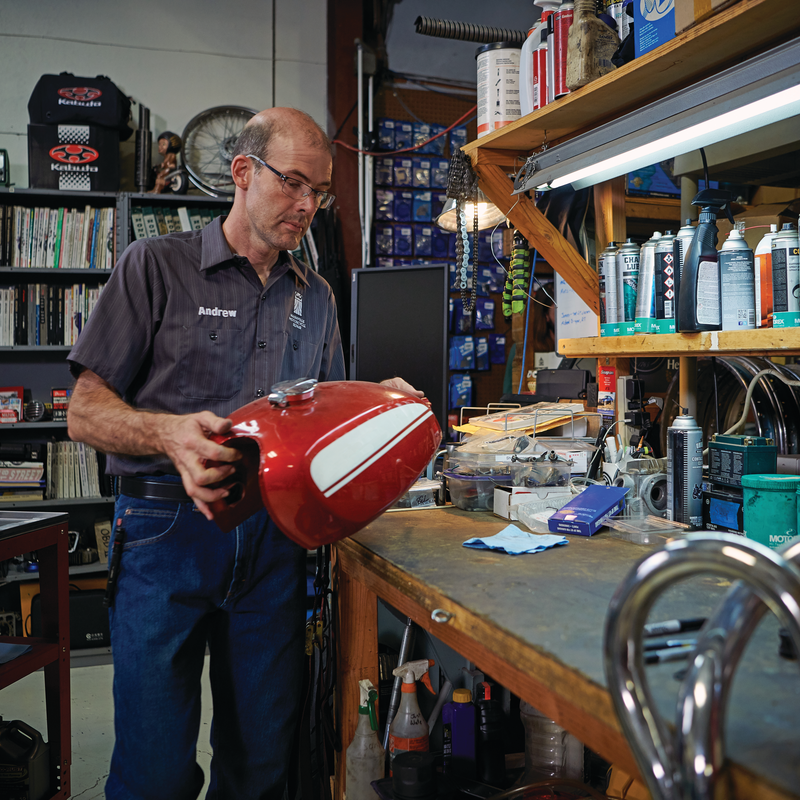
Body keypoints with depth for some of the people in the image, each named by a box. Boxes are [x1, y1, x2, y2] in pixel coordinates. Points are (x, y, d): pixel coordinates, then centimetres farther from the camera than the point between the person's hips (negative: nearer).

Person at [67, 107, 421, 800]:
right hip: (168, 529, -3)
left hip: (275, 531, 4)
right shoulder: (157, 266, 0)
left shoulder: (316, 298, 15)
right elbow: (85, 412, -4)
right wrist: (168, 434, -24)